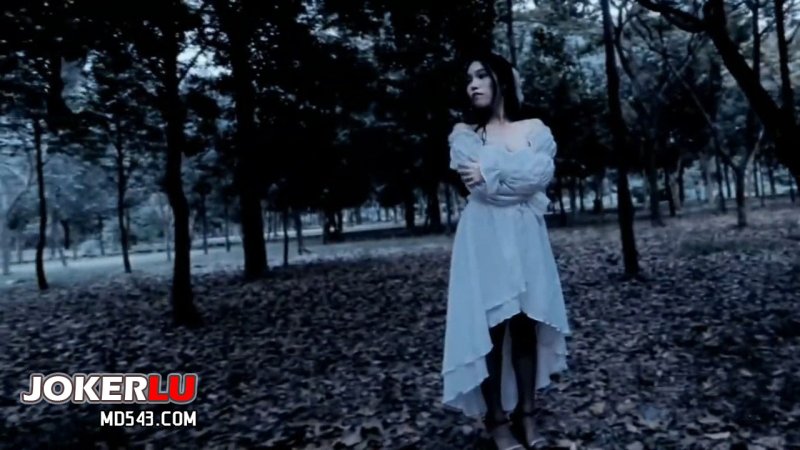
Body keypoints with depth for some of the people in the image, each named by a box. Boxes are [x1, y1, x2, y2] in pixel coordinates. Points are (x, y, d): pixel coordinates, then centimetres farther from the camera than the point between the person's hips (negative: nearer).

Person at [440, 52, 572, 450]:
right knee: (490, 328, -2)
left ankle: (526, 414, 15)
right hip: (484, 240, -1)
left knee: (527, 324, 4)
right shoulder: (463, 134, 8)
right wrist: (521, 185, -6)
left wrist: (490, 172, -9)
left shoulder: (535, 129, 11)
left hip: (525, 239, 2)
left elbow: (543, 172, -8)